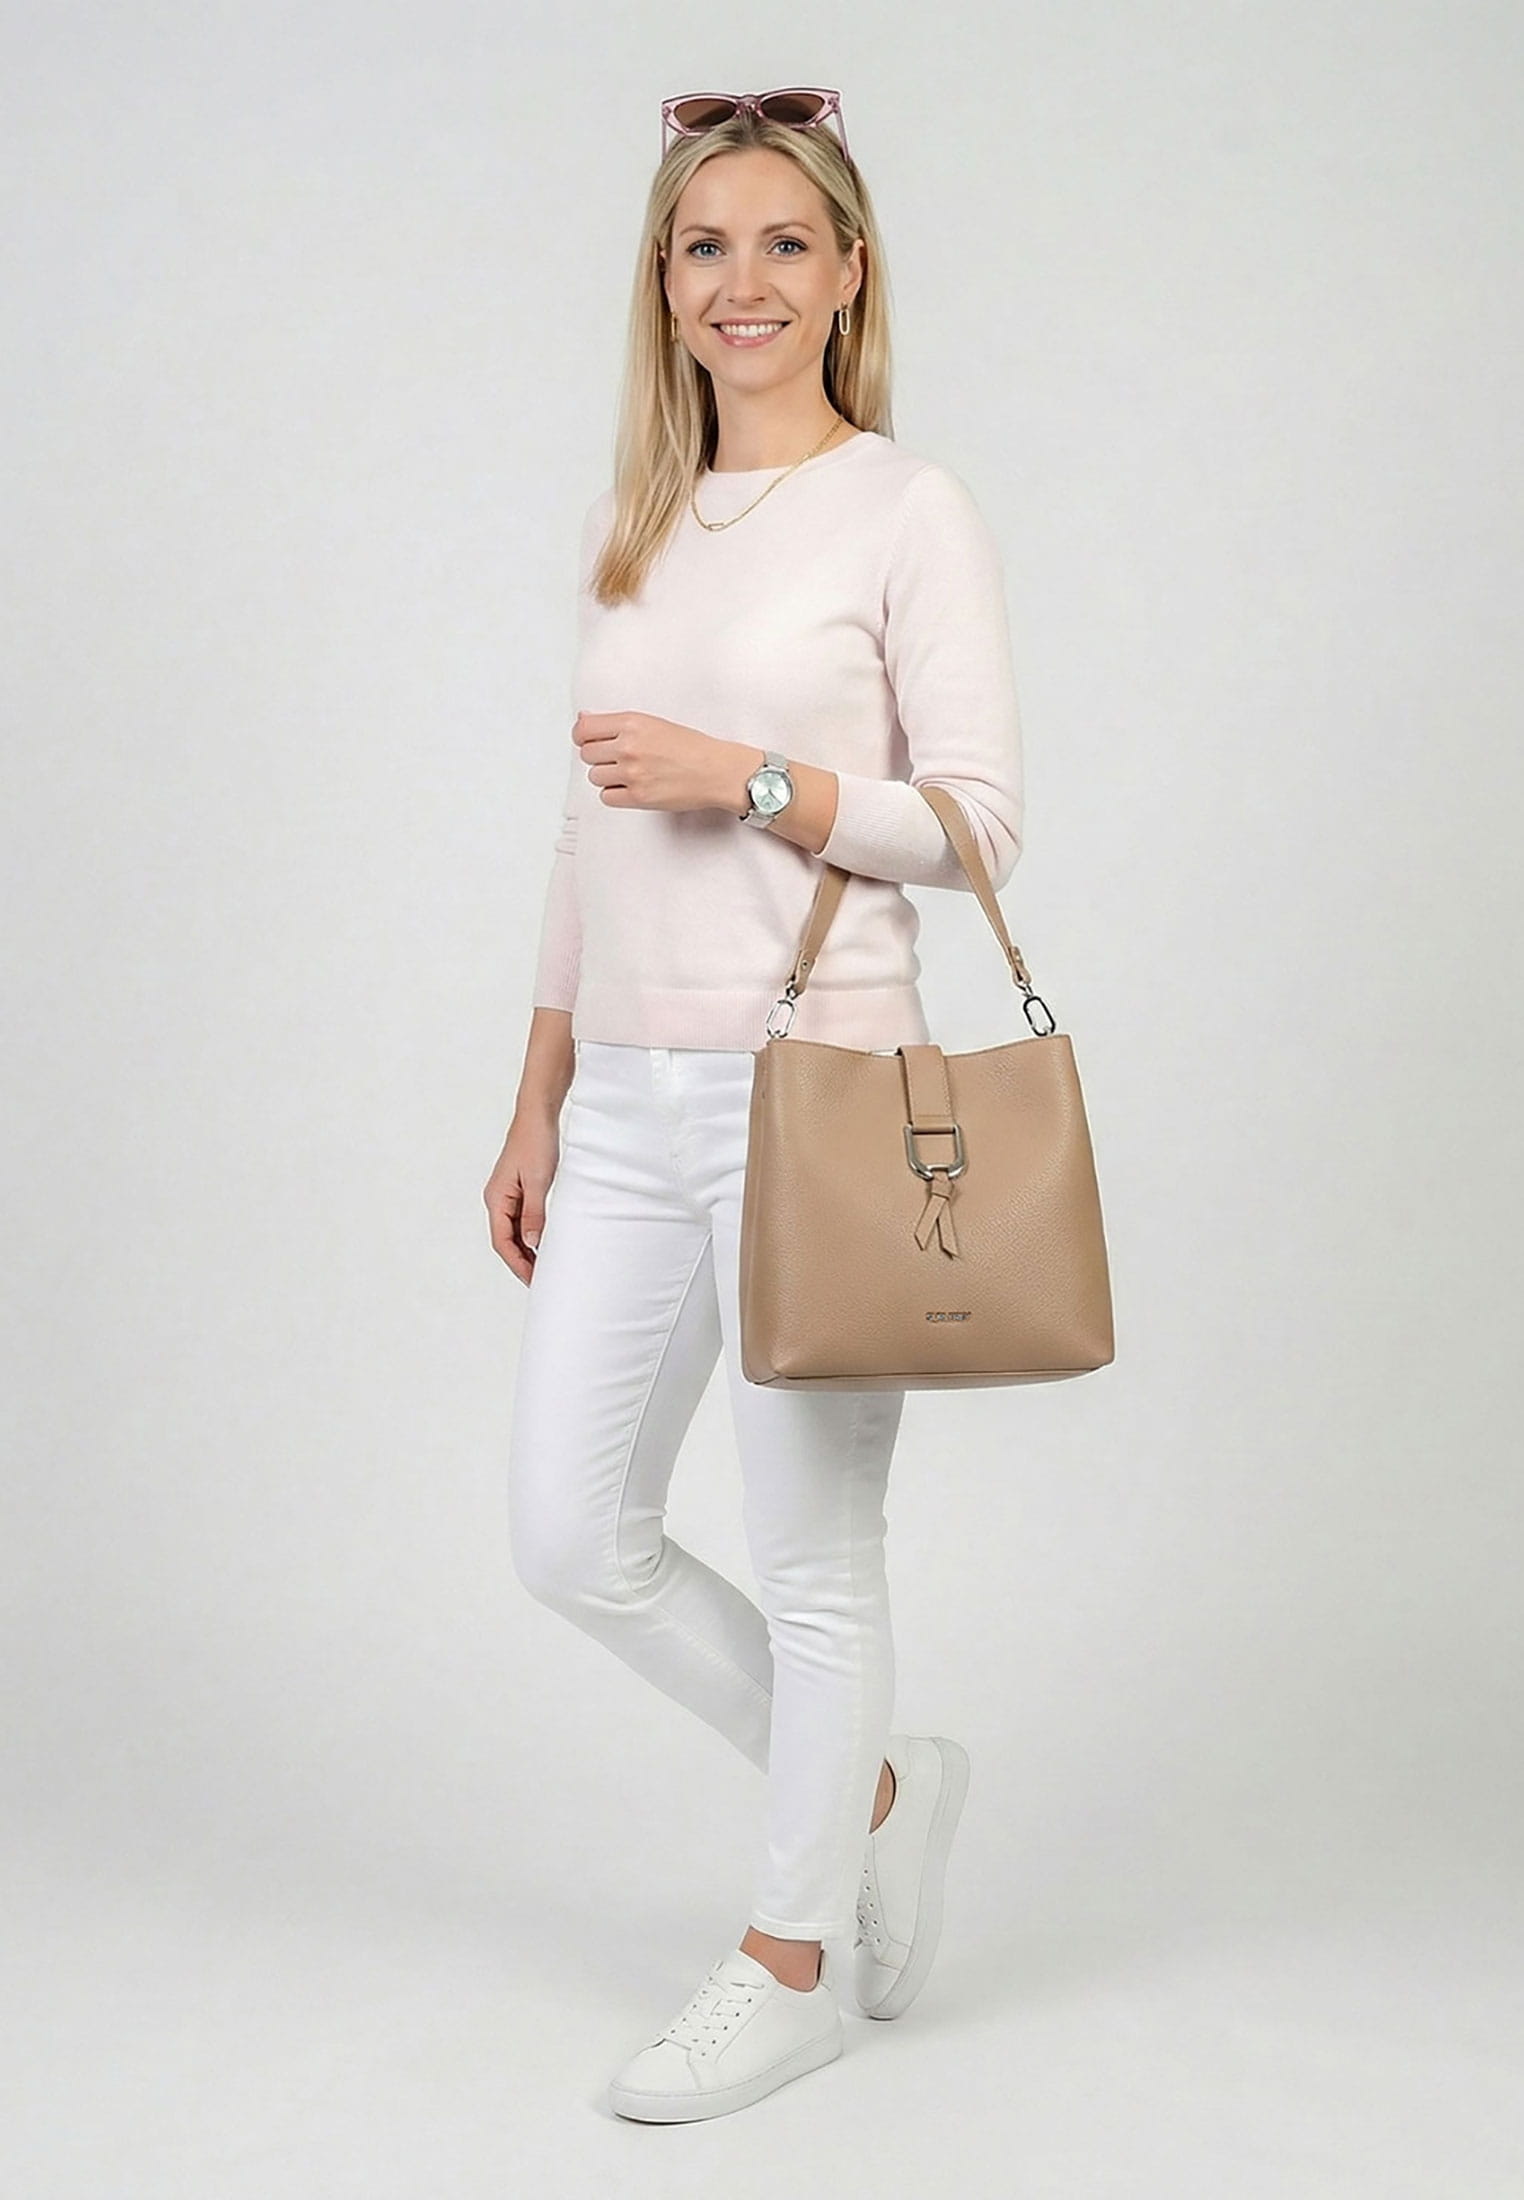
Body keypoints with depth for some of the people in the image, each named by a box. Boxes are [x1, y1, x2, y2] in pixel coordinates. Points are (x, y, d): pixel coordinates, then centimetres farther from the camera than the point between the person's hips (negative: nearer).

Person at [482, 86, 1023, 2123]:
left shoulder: (911, 513, -5)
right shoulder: (631, 524, 14)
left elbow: (980, 823, -9)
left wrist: (749, 775, -19)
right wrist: (539, 1105, 16)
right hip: (629, 1097, 7)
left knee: (813, 1555, 5)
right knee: (572, 1536, 9)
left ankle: (795, 1959, 26)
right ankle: (877, 1792, 31)